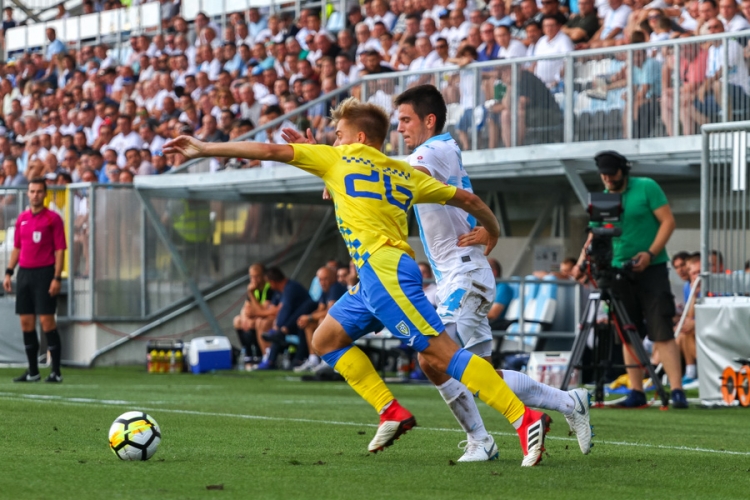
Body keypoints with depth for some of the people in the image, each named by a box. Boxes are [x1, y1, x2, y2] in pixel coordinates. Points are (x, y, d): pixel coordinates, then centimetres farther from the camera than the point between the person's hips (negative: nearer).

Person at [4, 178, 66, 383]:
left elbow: (60, 250, -6)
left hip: (44, 273, -6)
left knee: (46, 320, -9)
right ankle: (33, 371, 11)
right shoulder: (21, 219, 13)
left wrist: (57, 278, -13)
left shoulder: (53, 218, -3)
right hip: (24, 272, 6)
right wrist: (8, 272, 11)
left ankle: (56, 372, -5)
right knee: (26, 322, 4)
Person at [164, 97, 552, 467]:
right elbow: (466, 199, 21)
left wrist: (204, 150, 16)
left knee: (442, 354, -14)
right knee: (326, 339, 18)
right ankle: (392, 413, 11)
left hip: (383, 269, -8)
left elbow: (270, 151, 9)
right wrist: (492, 230, 40)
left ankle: (527, 419, -22)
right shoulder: (404, 174, 21)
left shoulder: (340, 159, 8)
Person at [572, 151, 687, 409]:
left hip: (651, 269, -5)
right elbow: (595, 236, 9)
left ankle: (677, 390, -14)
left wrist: (650, 253, -19)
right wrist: (582, 263, -9)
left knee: (662, 332, -12)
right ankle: (636, 392, 10)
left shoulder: (646, 188, -5)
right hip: (619, 270, 5)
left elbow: (668, 221, -8)